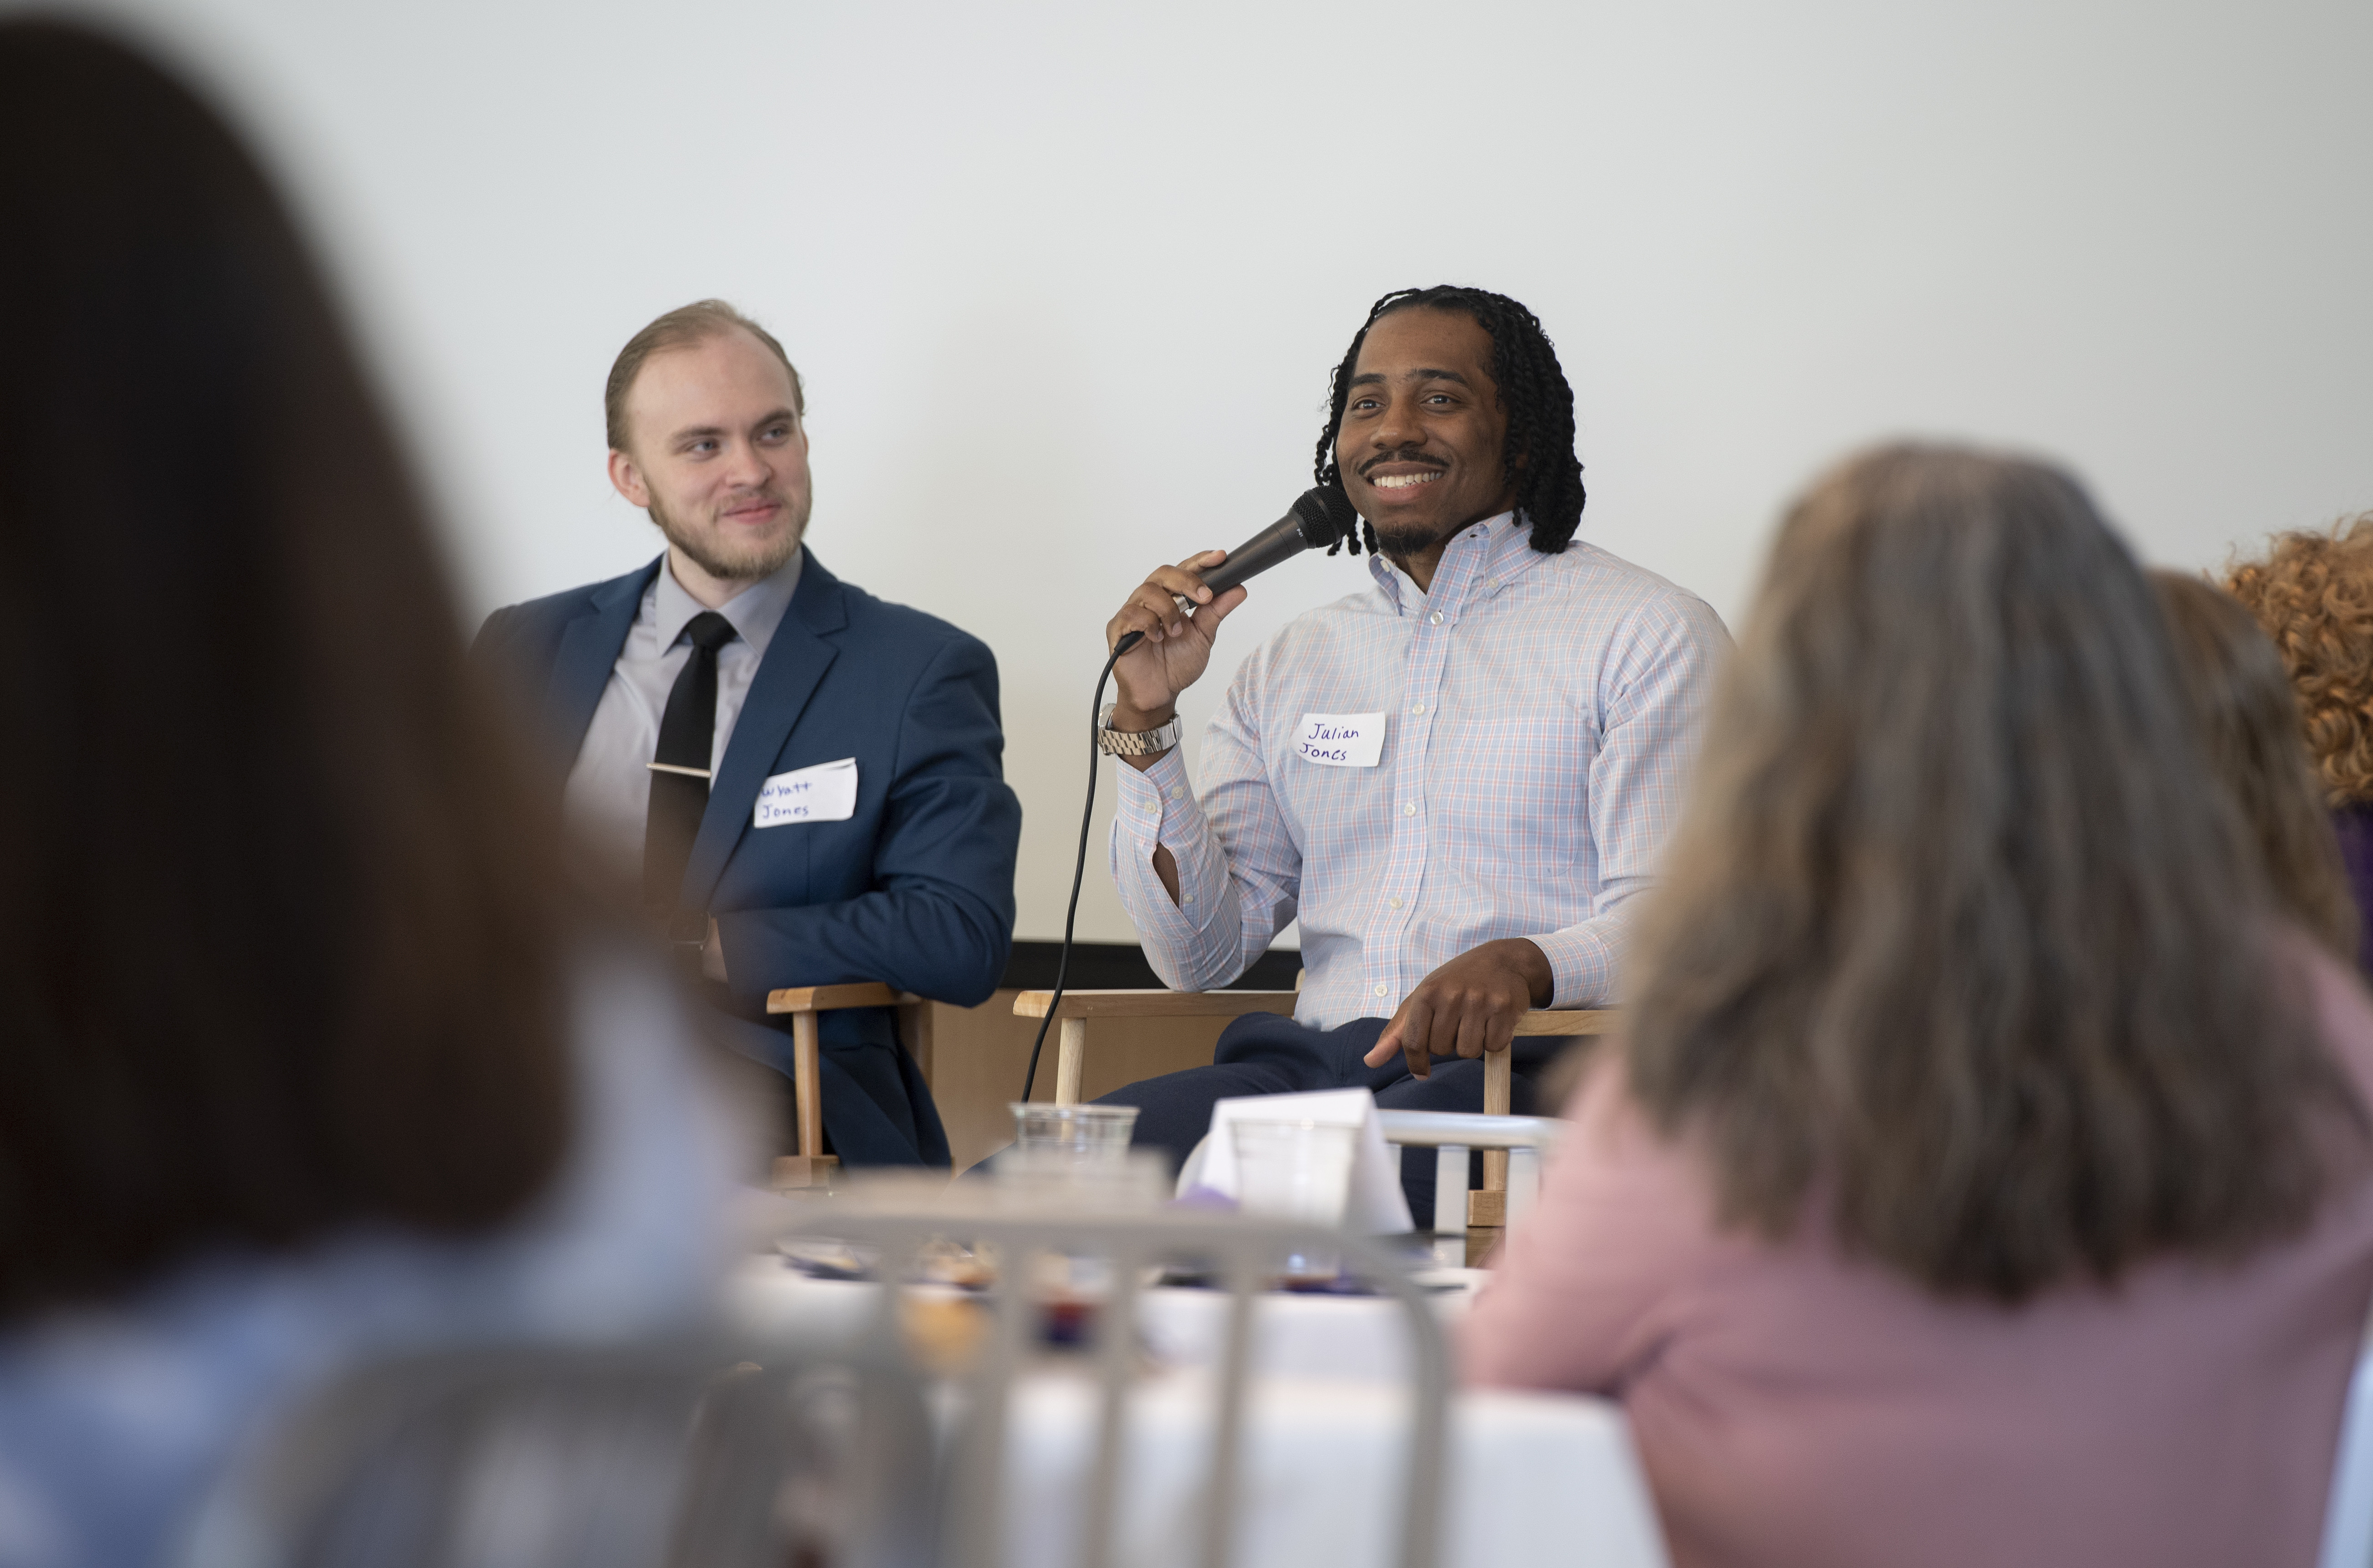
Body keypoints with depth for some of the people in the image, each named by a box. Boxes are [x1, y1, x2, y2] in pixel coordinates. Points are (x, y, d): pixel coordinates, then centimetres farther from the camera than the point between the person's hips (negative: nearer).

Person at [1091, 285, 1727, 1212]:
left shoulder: (1651, 637, 6)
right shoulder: (1292, 665, 22)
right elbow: (1200, 957, 17)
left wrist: (1524, 964, -28)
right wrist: (1147, 722, 5)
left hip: (1517, 1068, -4)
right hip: (1311, 1061, 5)